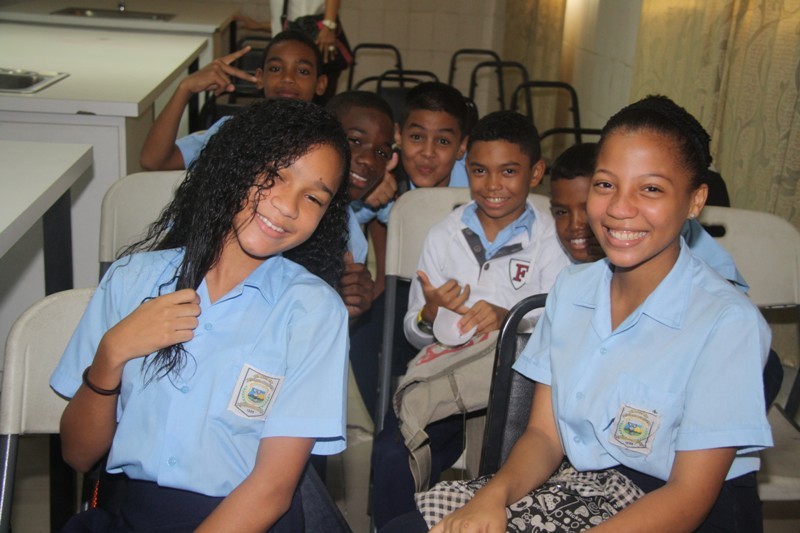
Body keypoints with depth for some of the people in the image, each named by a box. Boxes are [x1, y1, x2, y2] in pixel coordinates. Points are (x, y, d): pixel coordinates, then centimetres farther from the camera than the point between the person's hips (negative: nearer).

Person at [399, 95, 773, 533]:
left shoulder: (727, 322, -17)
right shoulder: (572, 287, 2)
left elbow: (689, 496, -16)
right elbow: (544, 433, 3)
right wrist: (495, 493, -18)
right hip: (581, 485, 6)